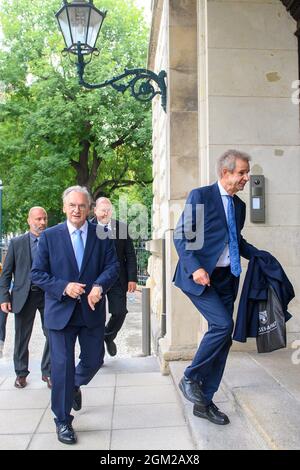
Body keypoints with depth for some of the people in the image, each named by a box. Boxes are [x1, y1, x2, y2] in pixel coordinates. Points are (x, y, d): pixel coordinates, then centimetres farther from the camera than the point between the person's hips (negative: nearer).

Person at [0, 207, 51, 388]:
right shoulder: (17, 243, 1)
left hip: (48, 294, 0)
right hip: (23, 296, 0)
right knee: (22, 337, 11)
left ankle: (47, 372, 23)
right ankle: (21, 373, 30)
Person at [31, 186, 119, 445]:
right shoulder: (50, 236, -2)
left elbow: (113, 266, -2)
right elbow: (37, 273, -3)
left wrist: (99, 286, -22)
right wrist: (64, 287, -18)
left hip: (92, 309, 2)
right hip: (60, 311, -2)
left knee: (94, 360, 14)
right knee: (62, 365, 2)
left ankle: (75, 386, 49)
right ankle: (63, 421, 21)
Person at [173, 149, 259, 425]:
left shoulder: (239, 205, 14)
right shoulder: (200, 196, -7)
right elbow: (181, 236, -11)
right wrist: (195, 268, -24)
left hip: (226, 278, 7)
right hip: (200, 276, -7)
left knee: (223, 339, 6)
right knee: (223, 324, -21)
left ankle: (204, 401, 21)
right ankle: (190, 378, 3)